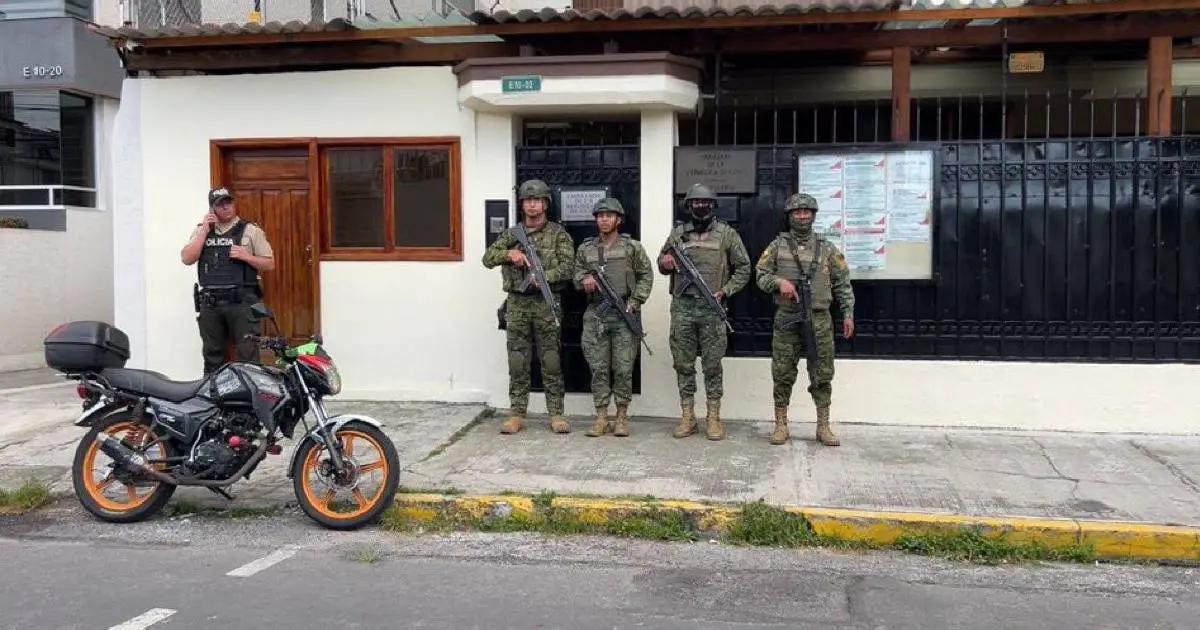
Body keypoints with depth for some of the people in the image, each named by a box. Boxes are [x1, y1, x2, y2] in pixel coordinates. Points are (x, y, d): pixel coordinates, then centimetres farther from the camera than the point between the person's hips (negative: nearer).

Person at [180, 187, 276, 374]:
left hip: (242, 302, -3)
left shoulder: (251, 230, 4)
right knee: (212, 356, 12)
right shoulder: (201, 231, 12)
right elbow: (187, 259, -2)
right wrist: (204, 230, -5)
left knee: (247, 355, -6)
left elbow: (269, 264, 4)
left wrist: (247, 257, -13)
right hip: (209, 303, 3)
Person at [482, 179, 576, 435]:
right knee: (517, 363, 4)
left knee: (551, 362, 0)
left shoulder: (558, 232, 4)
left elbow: (567, 267, -5)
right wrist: (509, 254, -15)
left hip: (547, 304, -2)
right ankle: (517, 414, 10)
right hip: (516, 304, 3)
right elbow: (488, 259, 4)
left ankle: (556, 414, 6)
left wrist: (543, 276, -20)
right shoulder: (510, 234, 12)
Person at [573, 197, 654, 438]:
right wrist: (585, 281, -6)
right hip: (595, 314, 2)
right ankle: (601, 418, 9)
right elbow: (577, 276, 17)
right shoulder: (585, 249, 11)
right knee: (598, 368, 3)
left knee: (623, 368, 0)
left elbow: (646, 275, 7)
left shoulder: (632, 247, 4)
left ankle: (622, 417, 9)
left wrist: (635, 301, -3)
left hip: (624, 314, -2)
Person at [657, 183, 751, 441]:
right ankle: (687, 417, 14)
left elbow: (743, 268, 4)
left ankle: (714, 417, 9)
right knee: (683, 363, 5)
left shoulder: (726, 233, 3)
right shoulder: (678, 233, 10)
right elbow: (662, 263, 18)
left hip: (711, 307, -2)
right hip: (682, 306, 3)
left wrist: (725, 291, -8)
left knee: (712, 364, 1)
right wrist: (665, 263, -6)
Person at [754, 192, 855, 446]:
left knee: (822, 375, 3)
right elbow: (760, 274, 4)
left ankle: (823, 426, 11)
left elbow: (842, 283, 10)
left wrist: (848, 313, 5)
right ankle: (781, 424, 11)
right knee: (783, 374, 2)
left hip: (819, 320, 1)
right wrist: (779, 282, -15)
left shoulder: (827, 248, 8)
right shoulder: (777, 245, 6)